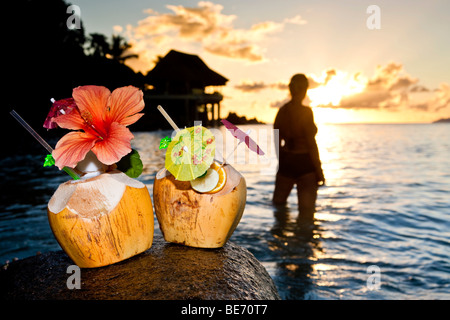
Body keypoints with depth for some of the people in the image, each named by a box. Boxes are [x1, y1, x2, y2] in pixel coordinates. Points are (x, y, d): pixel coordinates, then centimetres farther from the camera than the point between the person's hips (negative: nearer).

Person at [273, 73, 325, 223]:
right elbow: (311, 143, -17)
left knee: (278, 203, 22)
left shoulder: (282, 111, 1)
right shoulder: (306, 111, -15)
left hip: (285, 161, 6)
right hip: (304, 163, -5)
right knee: (306, 210, 5)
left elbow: (277, 142, 7)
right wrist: (319, 170, -9)